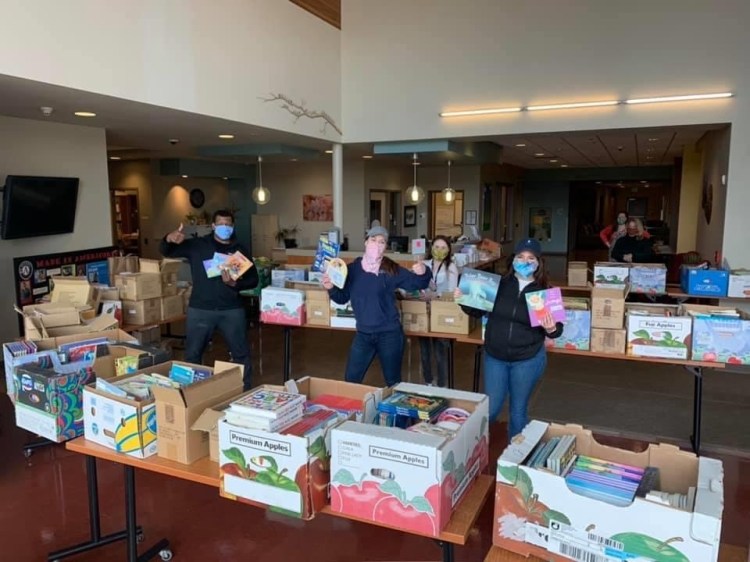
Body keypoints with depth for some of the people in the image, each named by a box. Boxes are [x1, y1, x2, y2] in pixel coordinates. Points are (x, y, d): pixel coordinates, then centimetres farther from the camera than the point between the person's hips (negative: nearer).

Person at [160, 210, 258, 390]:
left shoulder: (240, 250, 7)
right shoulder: (196, 245, 3)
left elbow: (253, 279, 5)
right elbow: (166, 252, -4)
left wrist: (235, 284, -15)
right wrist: (169, 239, -27)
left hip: (232, 310, 1)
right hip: (200, 309, -1)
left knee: (241, 353, 9)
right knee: (192, 354, 8)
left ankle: (245, 390, 26)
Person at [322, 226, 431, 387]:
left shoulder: (392, 270, -8)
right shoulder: (353, 268, -1)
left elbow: (418, 284, -4)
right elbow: (342, 298, 6)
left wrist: (423, 273, -26)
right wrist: (331, 288, -14)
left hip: (389, 334, -2)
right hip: (363, 334, 2)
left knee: (393, 382, 13)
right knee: (351, 380, 13)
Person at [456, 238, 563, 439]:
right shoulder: (499, 284, -4)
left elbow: (557, 329, -4)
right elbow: (477, 310, 6)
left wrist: (551, 329, -26)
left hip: (528, 359, -1)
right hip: (495, 356, 1)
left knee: (518, 411, 14)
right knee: (489, 409, 9)